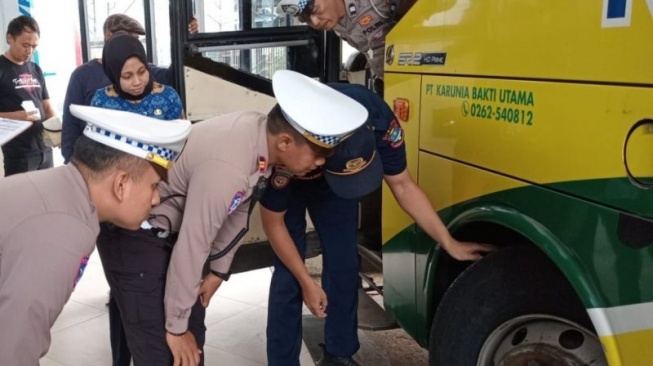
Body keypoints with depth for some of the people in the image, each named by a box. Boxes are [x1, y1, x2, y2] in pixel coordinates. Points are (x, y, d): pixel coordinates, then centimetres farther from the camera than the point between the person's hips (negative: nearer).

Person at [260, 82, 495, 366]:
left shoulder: (380, 122, -35)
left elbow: (403, 186, -18)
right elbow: (273, 222, -25)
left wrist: (450, 244, -17)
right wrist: (306, 282, -20)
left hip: (332, 174, 3)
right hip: (290, 180, -3)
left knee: (344, 263, 2)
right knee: (288, 274, -10)